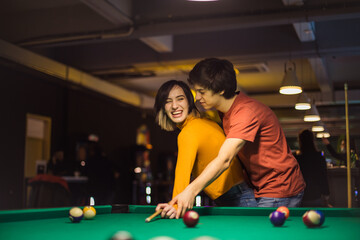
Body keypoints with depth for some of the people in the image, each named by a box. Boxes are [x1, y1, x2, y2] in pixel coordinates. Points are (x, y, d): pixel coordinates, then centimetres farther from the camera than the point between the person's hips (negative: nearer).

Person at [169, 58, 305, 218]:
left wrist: (190, 191, -43)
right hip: (263, 190, 9)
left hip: (280, 192, -9)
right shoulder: (226, 111, 6)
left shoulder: (247, 112, -26)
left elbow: (224, 160, -36)